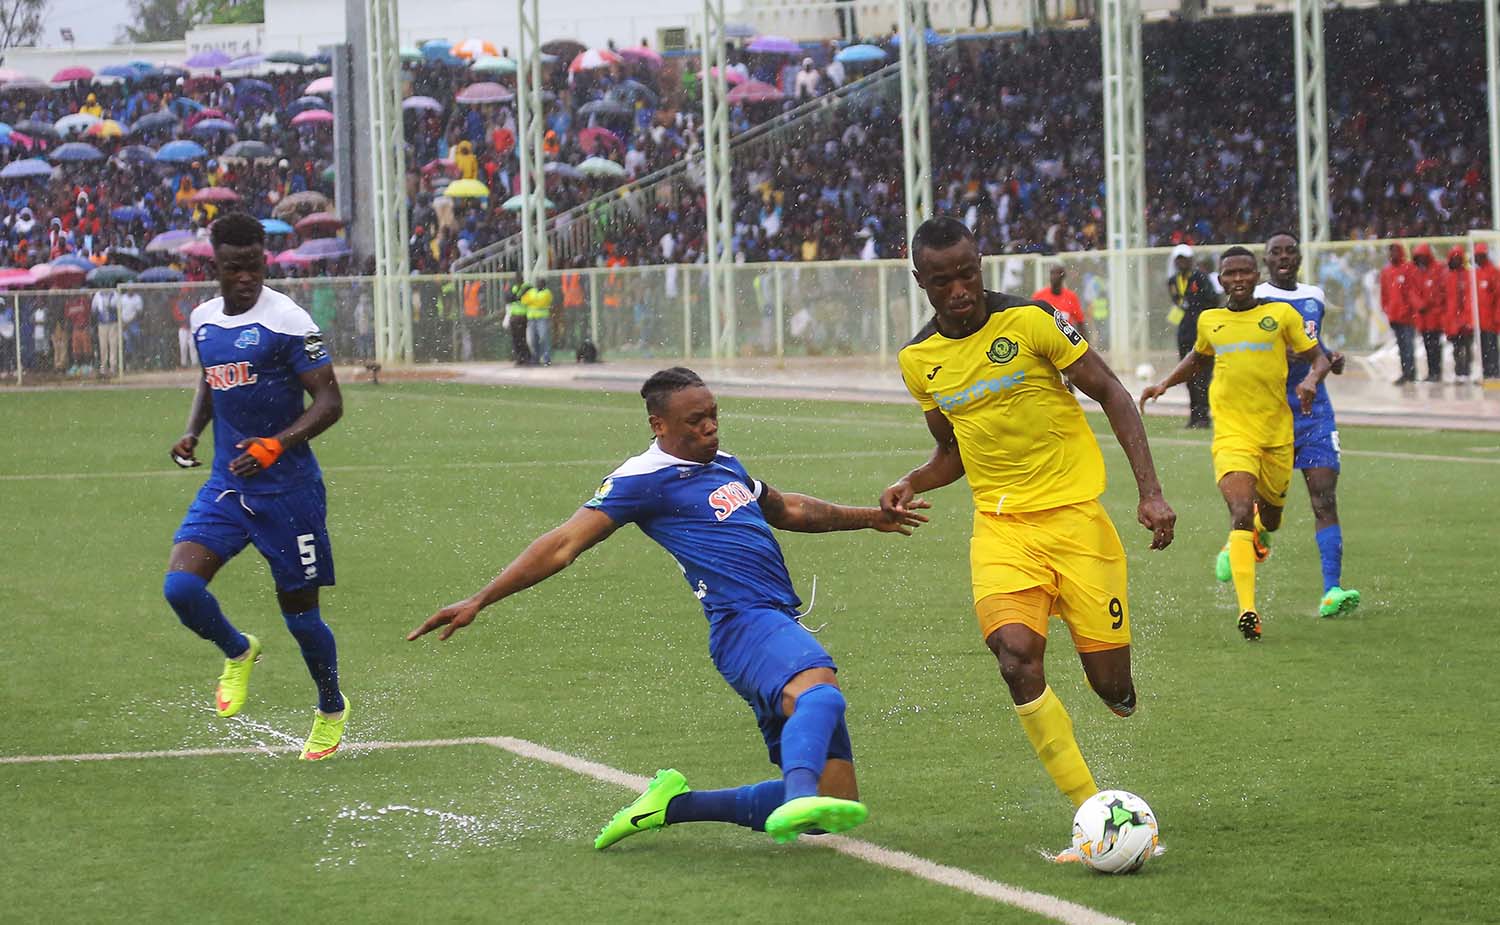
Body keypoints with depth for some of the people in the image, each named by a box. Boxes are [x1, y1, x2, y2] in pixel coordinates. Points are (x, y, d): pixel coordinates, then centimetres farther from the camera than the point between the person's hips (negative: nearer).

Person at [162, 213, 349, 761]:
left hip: (287, 487, -5)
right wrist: (192, 432, 8)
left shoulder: (287, 320, -13)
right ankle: (237, 653, 16)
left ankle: (331, 710, 32)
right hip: (226, 484, 5)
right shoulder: (203, 320, 8)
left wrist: (277, 444, -27)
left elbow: (329, 401, -14)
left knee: (299, 610, 6)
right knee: (180, 586, -16)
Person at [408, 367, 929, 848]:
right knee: (820, 692, -42)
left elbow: (786, 510, 43)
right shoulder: (646, 478, -2)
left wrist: (870, 517, 50)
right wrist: (478, 601, -15)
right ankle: (799, 800, -73)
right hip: (745, 624, -9)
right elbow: (563, 545, -7)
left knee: (836, 810, 3)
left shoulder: (725, 466, 24)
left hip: (782, 625, 9)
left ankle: (673, 805, 12)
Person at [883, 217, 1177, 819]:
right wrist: (910, 485, -1)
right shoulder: (918, 361, 5)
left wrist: (1150, 492, -9)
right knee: (1016, 657, -25)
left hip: (1076, 514, -2)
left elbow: (1111, 395, -1)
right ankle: (1090, 810, -16)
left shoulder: (1030, 320, -8)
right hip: (1000, 526, 2)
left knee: (1112, 686, -4)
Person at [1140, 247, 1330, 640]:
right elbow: (1197, 357, 31)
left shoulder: (1281, 314, 3)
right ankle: (1247, 610, -29)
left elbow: (1318, 358, 7)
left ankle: (1260, 533, 57)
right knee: (1241, 513, -21)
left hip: (1277, 435, 1)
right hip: (1232, 435, -1)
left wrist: (1311, 379, -15)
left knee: (1270, 515, 15)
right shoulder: (1209, 321, 9)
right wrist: (1165, 383, 18)